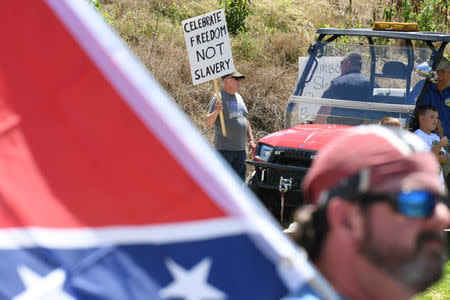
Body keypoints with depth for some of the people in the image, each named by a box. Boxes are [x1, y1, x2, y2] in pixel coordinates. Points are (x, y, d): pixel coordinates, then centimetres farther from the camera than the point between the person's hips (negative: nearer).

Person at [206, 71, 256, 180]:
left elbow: (245, 121, 24)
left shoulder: (238, 97, 16)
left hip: (240, 148, 8)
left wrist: (251, 139, 18)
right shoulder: (219, 98, -8)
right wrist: (216, 111, -32)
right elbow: (208, 122, -14)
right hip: (224, 148, -8)